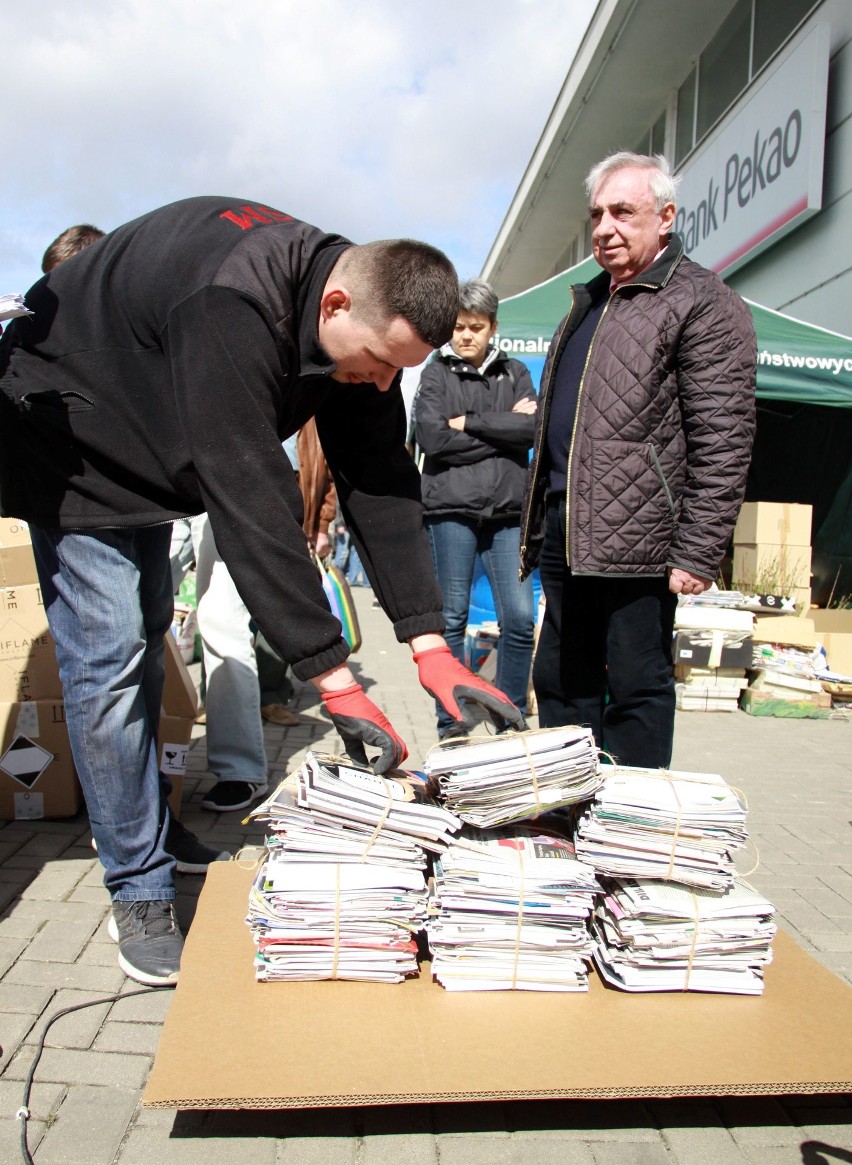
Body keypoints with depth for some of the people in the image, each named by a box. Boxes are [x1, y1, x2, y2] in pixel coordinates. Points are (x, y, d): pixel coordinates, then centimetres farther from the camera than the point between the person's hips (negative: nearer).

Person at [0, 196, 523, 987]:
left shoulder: (363, 327, -13)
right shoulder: (231, 304, -39)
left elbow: (378, 481, -15)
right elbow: (251, 502, -43)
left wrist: (431, 648, -21)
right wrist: (334, 682, -42)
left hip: (150, 455, 8)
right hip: (72, 445, -8)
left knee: (144, 644, 14)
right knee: (109, 661, -11)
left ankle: (135, 813, 32)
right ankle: (141, 896, 1)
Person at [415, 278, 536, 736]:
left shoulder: (514, 372, 15)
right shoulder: (436, 373, 9)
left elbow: (534, 428, -2)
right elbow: (431, 438, -8)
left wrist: (470, 423, -5)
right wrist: (504, 431, -4)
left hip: (508, 510, 2)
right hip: (451, 508, -2)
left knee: (520, 619, -2)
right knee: (452, 618, 3)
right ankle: (450, 724, 14)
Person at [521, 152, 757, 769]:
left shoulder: (703, 303, -4)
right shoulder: (590, 302, 22)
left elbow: (723, 444, -12)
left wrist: (698, 554, -18)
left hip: (634, 539, -8)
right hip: (564, 531, 9)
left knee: (636, 688, 1)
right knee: (561, 682, 14)